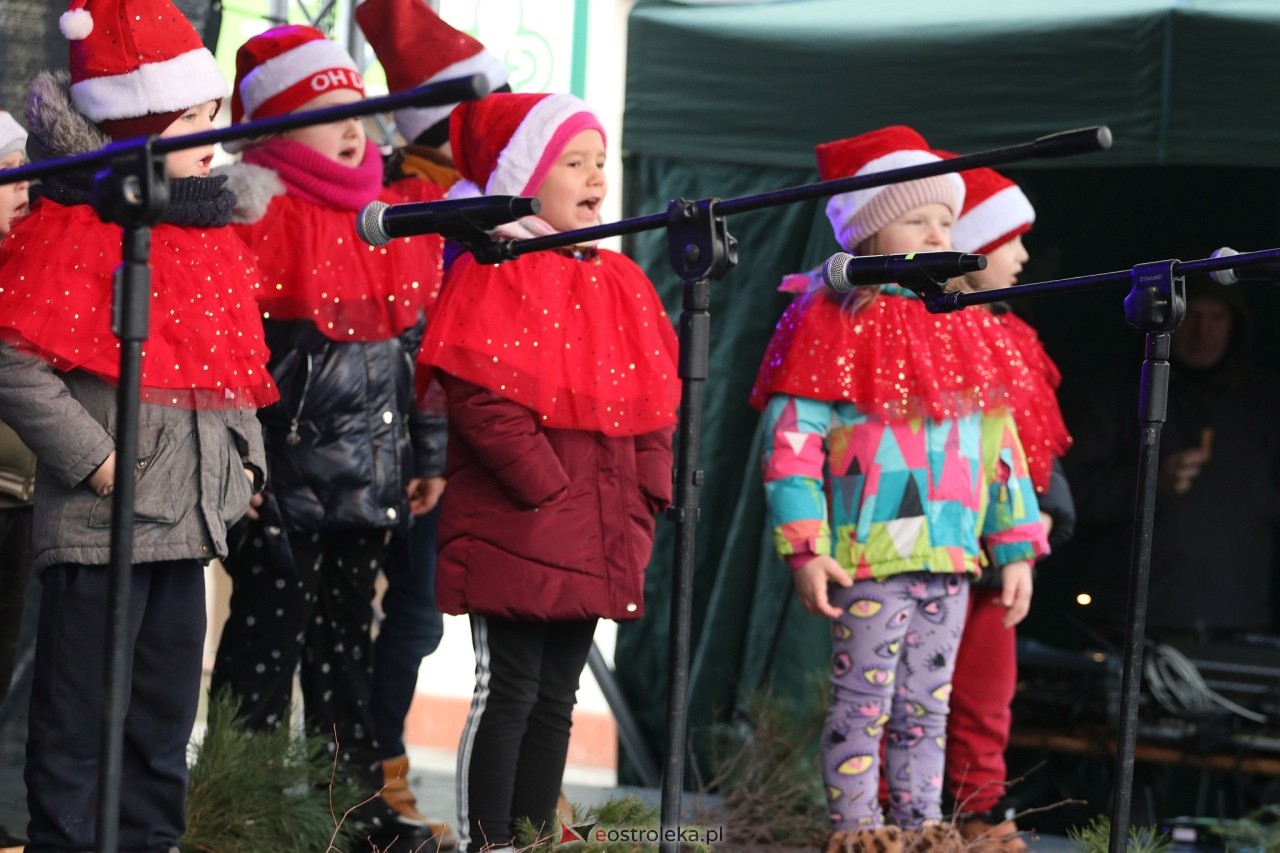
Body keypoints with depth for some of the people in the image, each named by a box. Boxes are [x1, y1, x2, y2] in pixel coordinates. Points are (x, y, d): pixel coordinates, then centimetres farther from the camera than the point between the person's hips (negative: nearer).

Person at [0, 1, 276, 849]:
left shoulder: (208, 237, 14)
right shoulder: (72, 232, -13)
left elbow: (233, 367, 23)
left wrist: (243, 457, 11)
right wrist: (94, 460, -20)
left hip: (189, 523, 8)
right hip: (100, 529, -8)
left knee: (165, 716, 14)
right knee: (80, 716, -1)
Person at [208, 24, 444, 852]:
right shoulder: (259, 215, -11)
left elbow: (425, 342, 17)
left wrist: (430, 450, 16)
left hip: (370, 475, 7)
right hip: (283, 472, -6)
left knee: (347, 637, 15)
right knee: (268, 634, -4)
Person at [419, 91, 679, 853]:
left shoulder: (622, 283, 14)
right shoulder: (495, 277, -9)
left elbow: (655, 405, 16)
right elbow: (487, 404, -17)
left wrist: (644, 502, 4)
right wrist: (555, 494, -18)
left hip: (596, 544, 7)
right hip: (516, 532, -7)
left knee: (555, 698, 11)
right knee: (507, 691, -5)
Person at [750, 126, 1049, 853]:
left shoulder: (966, 328, 15)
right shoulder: (834, 325, -6)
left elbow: (1000, 444, 17)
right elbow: (790, 440, -11)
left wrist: (1017, 547, 13)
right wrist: (805, 547, -17)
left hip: (949, 556, 6)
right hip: (869, 556, -6)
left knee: (927, 707, 11)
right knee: (864, 702, -3)